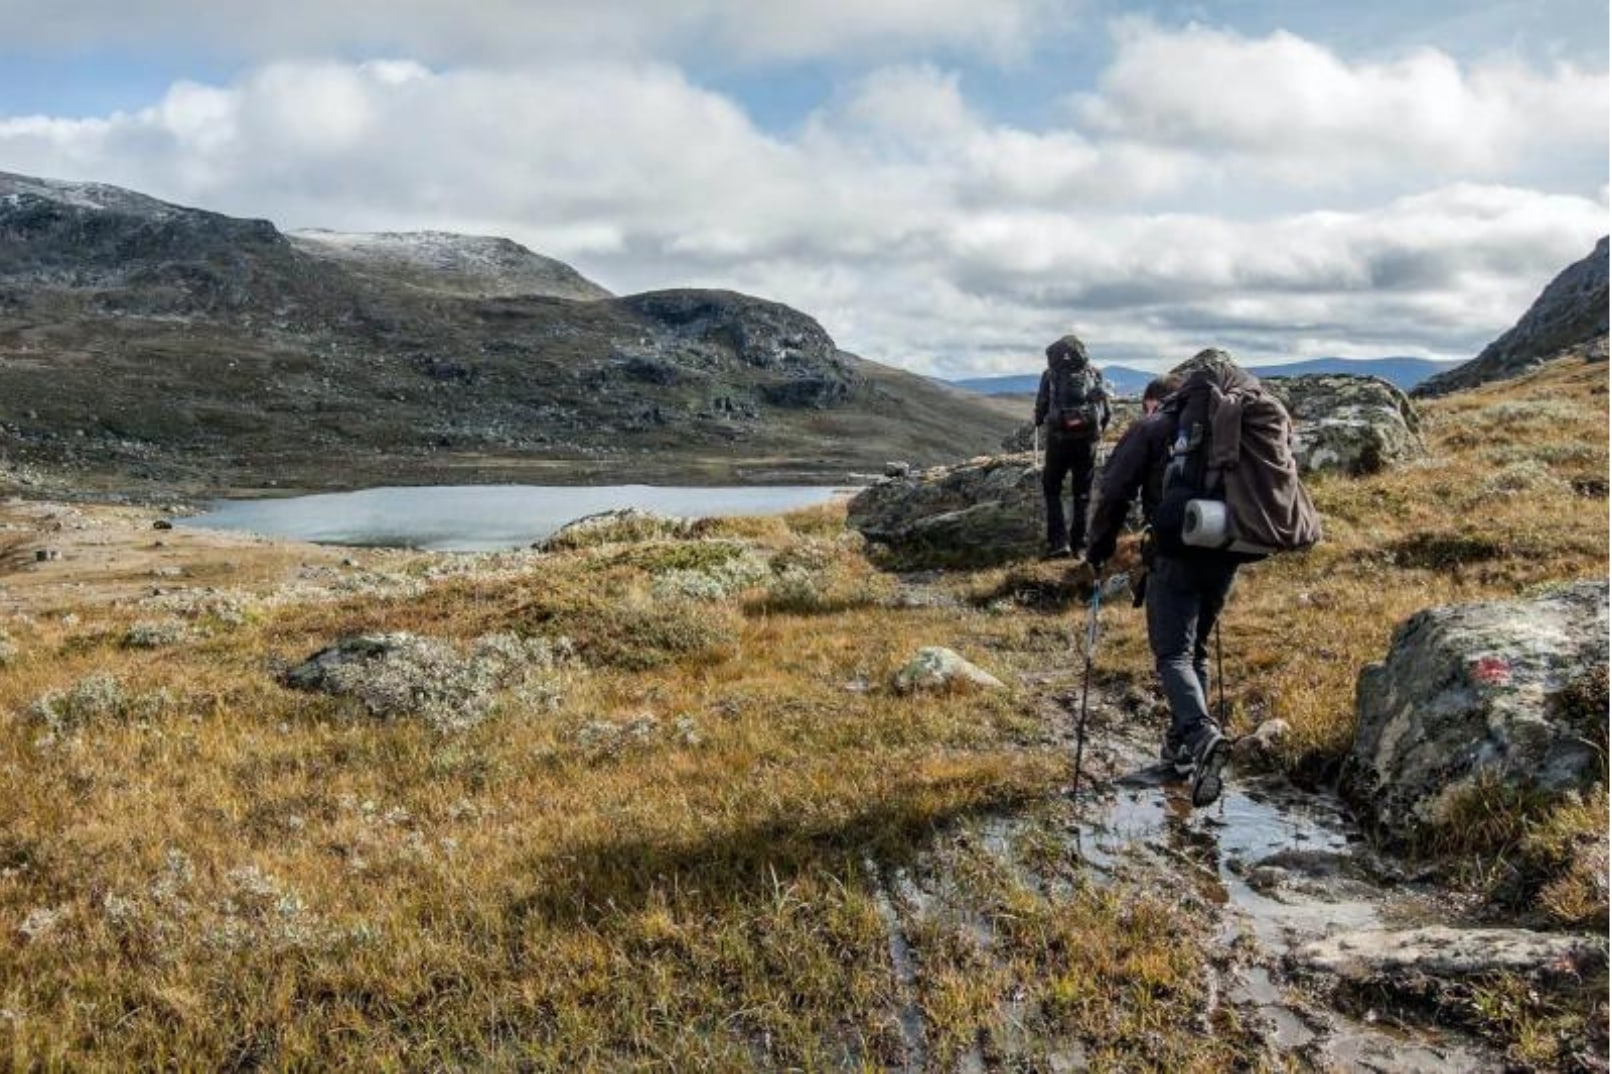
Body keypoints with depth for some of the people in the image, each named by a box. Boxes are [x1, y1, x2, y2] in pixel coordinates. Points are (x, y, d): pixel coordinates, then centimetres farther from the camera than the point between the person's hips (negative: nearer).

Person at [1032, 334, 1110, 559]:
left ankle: (1059, 541, 1)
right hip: (1087, 439, 2)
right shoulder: (1094, 373, 6)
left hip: (1059, 438, -2)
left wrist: (1040, 422, 21)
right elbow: (1106, 410, 6)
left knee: (1052, 489, 12)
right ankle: (1079, 543, 14)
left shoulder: (1051, 373, 0)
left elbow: (1041, 407, 0)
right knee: (1082, 493, 13)